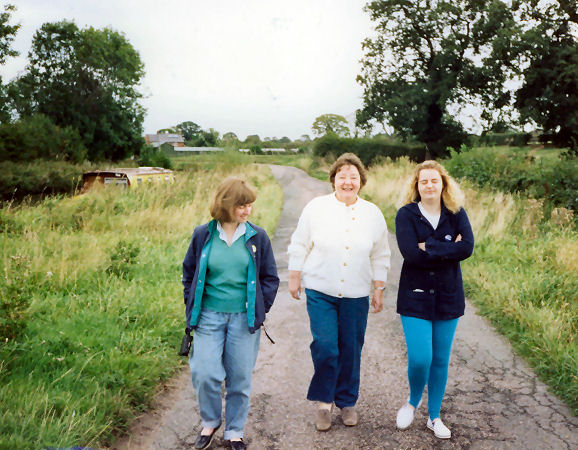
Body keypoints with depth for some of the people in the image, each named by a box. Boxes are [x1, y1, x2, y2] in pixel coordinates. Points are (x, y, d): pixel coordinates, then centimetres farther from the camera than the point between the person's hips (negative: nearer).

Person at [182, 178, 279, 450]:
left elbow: (270, 278, 8)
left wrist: (260, 310, 1)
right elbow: (188, 274, 10)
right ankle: (209, 422, 25)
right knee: (205, 374, -4)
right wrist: (193, 309, 5)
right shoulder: (203, 235, -1)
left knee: (240, 377, 7)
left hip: (243, 318, 1)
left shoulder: (257, 237, 0)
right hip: (209, 316, 0)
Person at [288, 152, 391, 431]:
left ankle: (347, 401, 26)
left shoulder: (373, 214, 5)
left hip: (356, 295, 2)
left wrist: (379, 290, 11)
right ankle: (324, 401, 11)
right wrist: (294, 278, 4)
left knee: (351, 350, 7)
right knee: (325, 346, -9)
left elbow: (380, 256, 12)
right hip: (320, 292, -2)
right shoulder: (316, 208, -1)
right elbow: (299, 246, 6)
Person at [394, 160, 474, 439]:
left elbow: (468, 247, -14)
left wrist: (429, 247, -17)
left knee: (441, 360, 9)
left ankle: (434, 416, 27)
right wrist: (449, 250, -15)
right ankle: (413, 401, 24)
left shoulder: (456, 214, 2)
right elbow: (410, 253, -19)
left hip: (448, 297, 2)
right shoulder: (406, 214, -5)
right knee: (419, 359, -8)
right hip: (415, 297, -2)